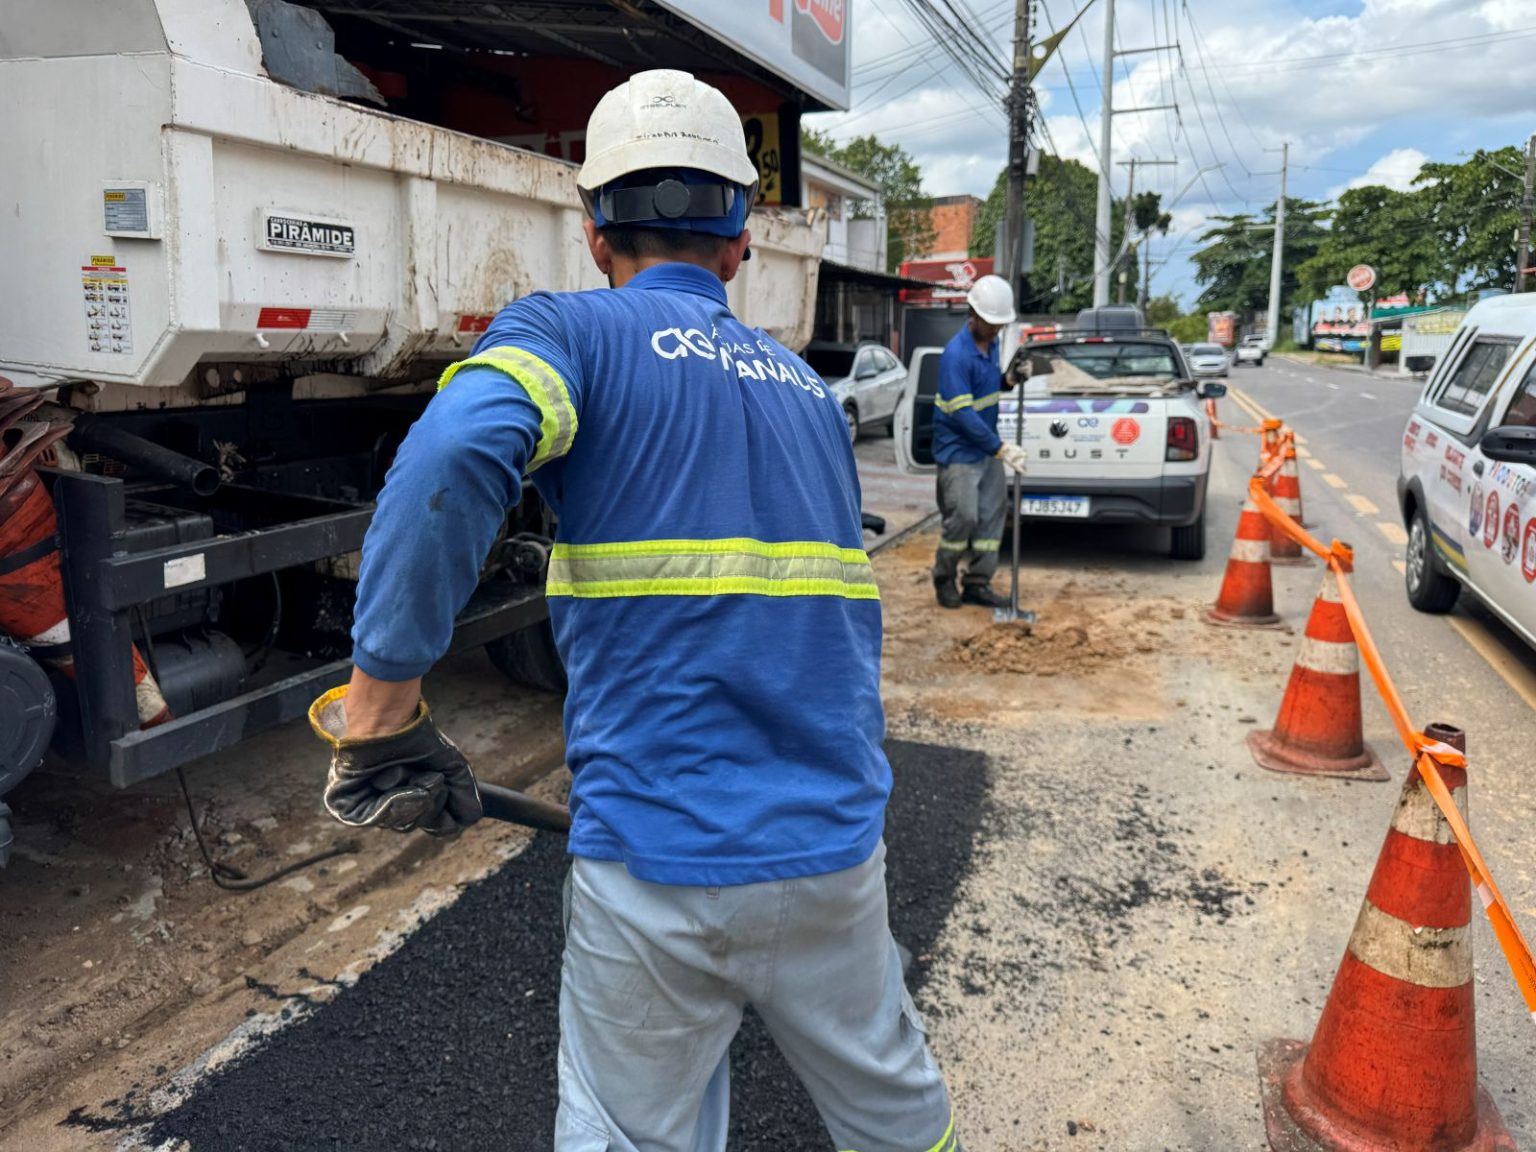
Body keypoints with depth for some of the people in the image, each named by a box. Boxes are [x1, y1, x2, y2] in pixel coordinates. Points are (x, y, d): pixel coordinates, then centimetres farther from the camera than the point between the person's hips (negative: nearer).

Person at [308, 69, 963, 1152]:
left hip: (659, 863, -4)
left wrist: (379, 708, -20)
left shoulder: (570, 329, -4)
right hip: (836, 850, 5)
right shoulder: (809, 387, 13)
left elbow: (451, 459, -27)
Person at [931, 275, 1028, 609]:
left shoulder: (991, 343, 7)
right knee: (963, 517, -10)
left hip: (987, 448, 8)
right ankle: (944, 578, 12)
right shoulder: (956, 354, -21)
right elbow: (962, 414, -24)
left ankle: (977, 582, 16)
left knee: (991, 515, 7)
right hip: (958, 450, -8)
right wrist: (1001, 448, -23)